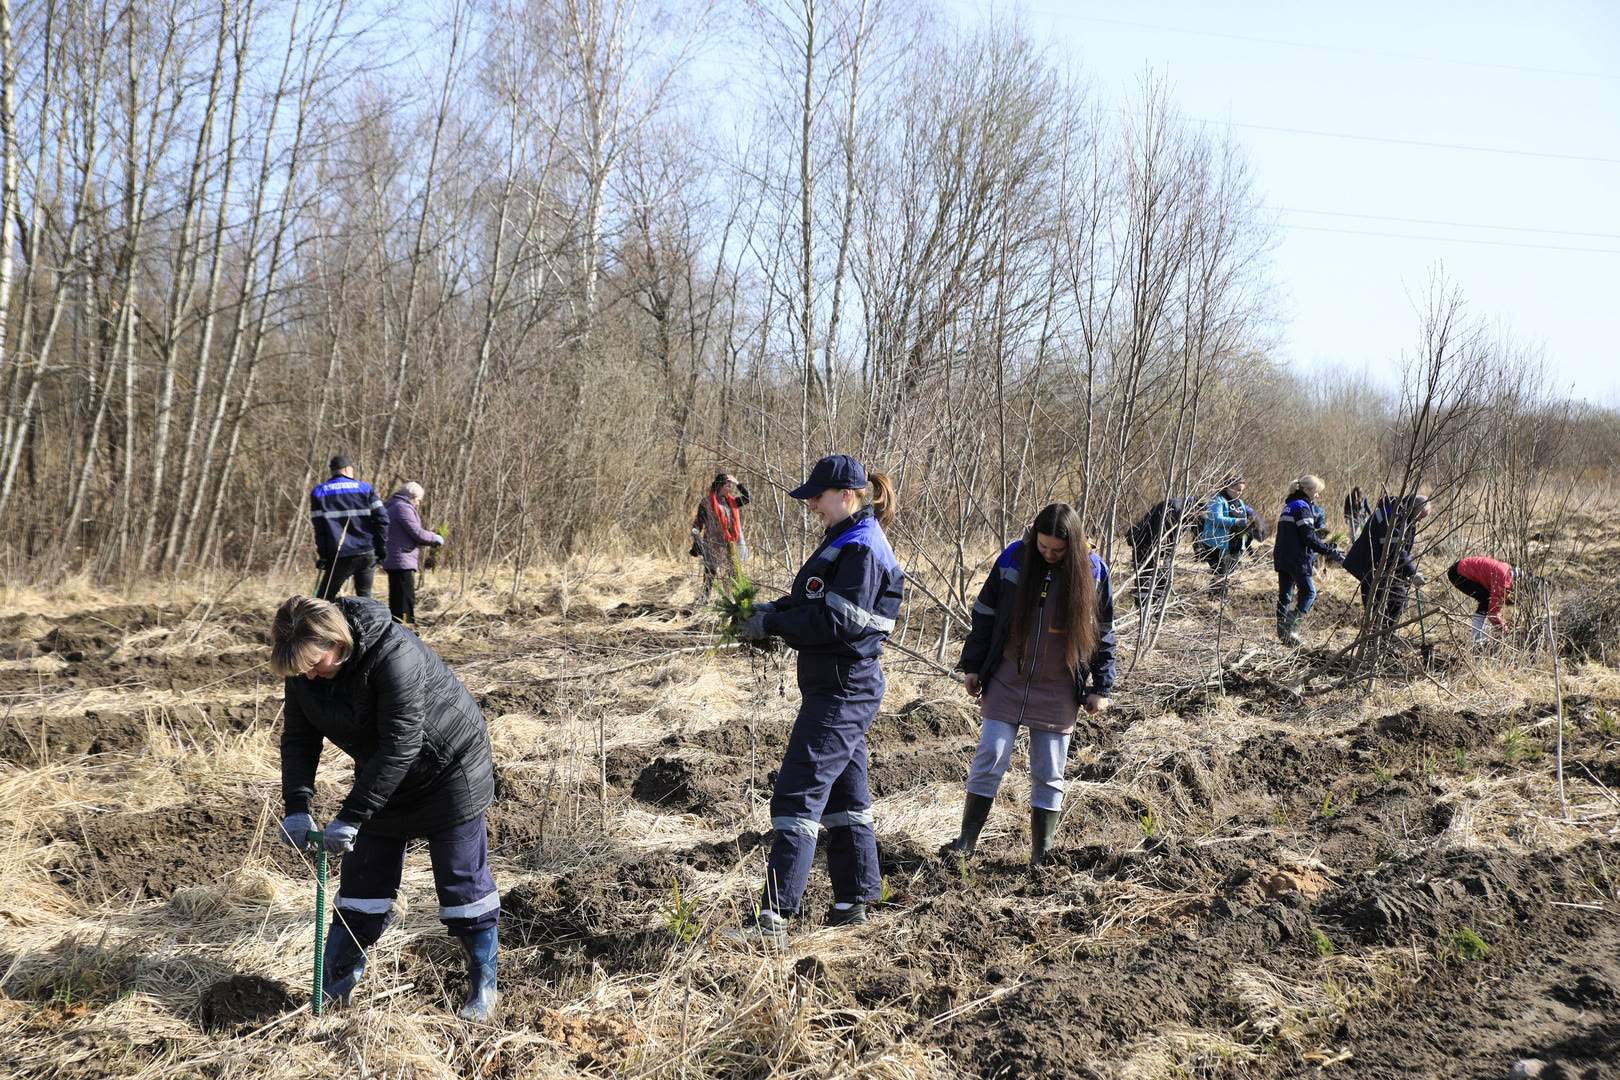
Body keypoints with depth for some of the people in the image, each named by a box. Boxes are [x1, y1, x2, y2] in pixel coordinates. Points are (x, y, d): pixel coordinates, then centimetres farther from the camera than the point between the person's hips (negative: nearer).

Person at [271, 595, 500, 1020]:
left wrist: (352, 816, -31)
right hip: (384, 776, 7)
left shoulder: (393, 654, -35)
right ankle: (338, 978, 24)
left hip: (448, 769, -6)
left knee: (462, 879, -2)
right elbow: (299, 737, -3)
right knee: (364, 876, 9)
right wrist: (298, 805, -16)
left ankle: (483, 983, 12)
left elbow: (399, 745, -34)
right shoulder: (303, 667, -12)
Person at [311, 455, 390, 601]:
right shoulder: (365, 488, 7)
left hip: (341, 556, -2)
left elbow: (319, 528, 0)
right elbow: (382, 519, -1)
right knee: (364, 596, 12)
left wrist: (322, 556, 2)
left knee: (324, 598, 7)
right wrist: (382, 548, 4)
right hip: (368, 554, 2)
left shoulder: (319, 492, 6)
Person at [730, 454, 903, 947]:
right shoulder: (845, 540, 15)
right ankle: (853, 902, 27)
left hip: (841, 693, -11)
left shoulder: (861, 549, -17)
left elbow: (837, 622, -24)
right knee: (845, 795, 17)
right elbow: (814, 602, 19)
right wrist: (772, 608, 1)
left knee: (797, 797, -12)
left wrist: (771, 625, -18)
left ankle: (773, 918, -11)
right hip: (845, 689, 11)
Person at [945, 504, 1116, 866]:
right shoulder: (1013, 559, -6)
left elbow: (1103, 632, 3)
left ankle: (1041, 855, 16)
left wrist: (1101, 687, 2)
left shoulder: (1093, 571, -5)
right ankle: (966, 841, 7)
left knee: (1049, 774, 5)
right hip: (1006, 683, 0)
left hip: (1058, 692, 0)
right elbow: (984, 614, 4)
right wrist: (972, 666, 5)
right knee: (989, 760, -3)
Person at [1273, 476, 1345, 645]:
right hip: (1297, 559, -9)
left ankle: (1283, 632, 10)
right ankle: (1290, 629, -13)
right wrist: (1331, 552, -15)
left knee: (1284, 594, 9)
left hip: (1281, 557, 9)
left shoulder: (1289, 505, 17)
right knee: (1308, 592, -3)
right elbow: (1308, 538, -18)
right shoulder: (1303, 507, -12)